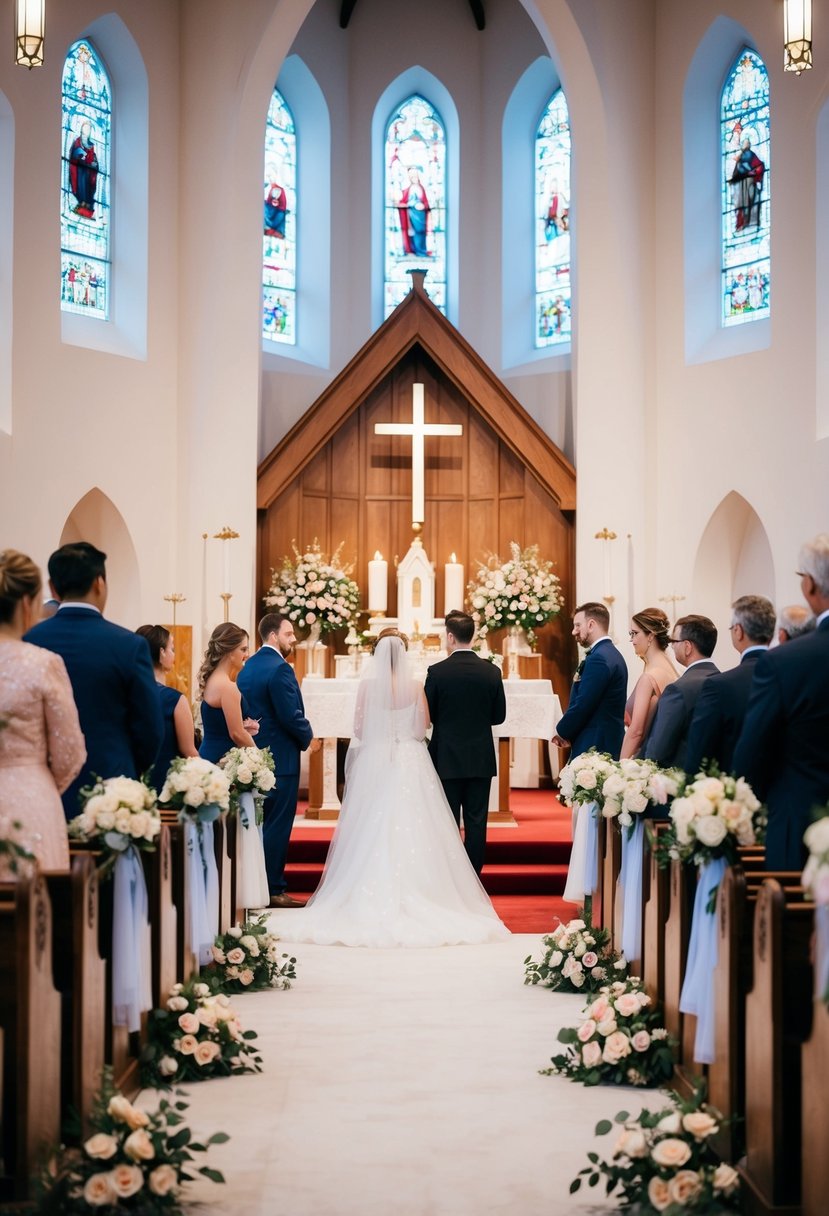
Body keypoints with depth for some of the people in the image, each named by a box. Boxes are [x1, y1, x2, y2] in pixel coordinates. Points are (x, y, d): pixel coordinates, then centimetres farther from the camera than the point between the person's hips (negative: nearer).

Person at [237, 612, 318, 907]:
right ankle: (273, 890, 1)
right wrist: (309, 738, -2)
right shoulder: (280, 669, -16)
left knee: (260, 823, 14)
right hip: (280, 758, -9)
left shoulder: (247, 667, 11)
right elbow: (292, 716, -19)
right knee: (277, 825, -3)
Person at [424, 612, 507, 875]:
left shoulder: (437, 672, -11)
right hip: (481, 759, 2)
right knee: (476, 821, 7)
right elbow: (499, 715, 3)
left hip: (447, 759, -2)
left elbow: (427, 715, -5)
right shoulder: (491, 671, -3)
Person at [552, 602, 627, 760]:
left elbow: (582, 705, -19)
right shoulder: (612, 654, 16)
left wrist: (562, 732, -3)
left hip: (593, 747, -10)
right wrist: (568, 732, 6)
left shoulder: (598, 658, -15)